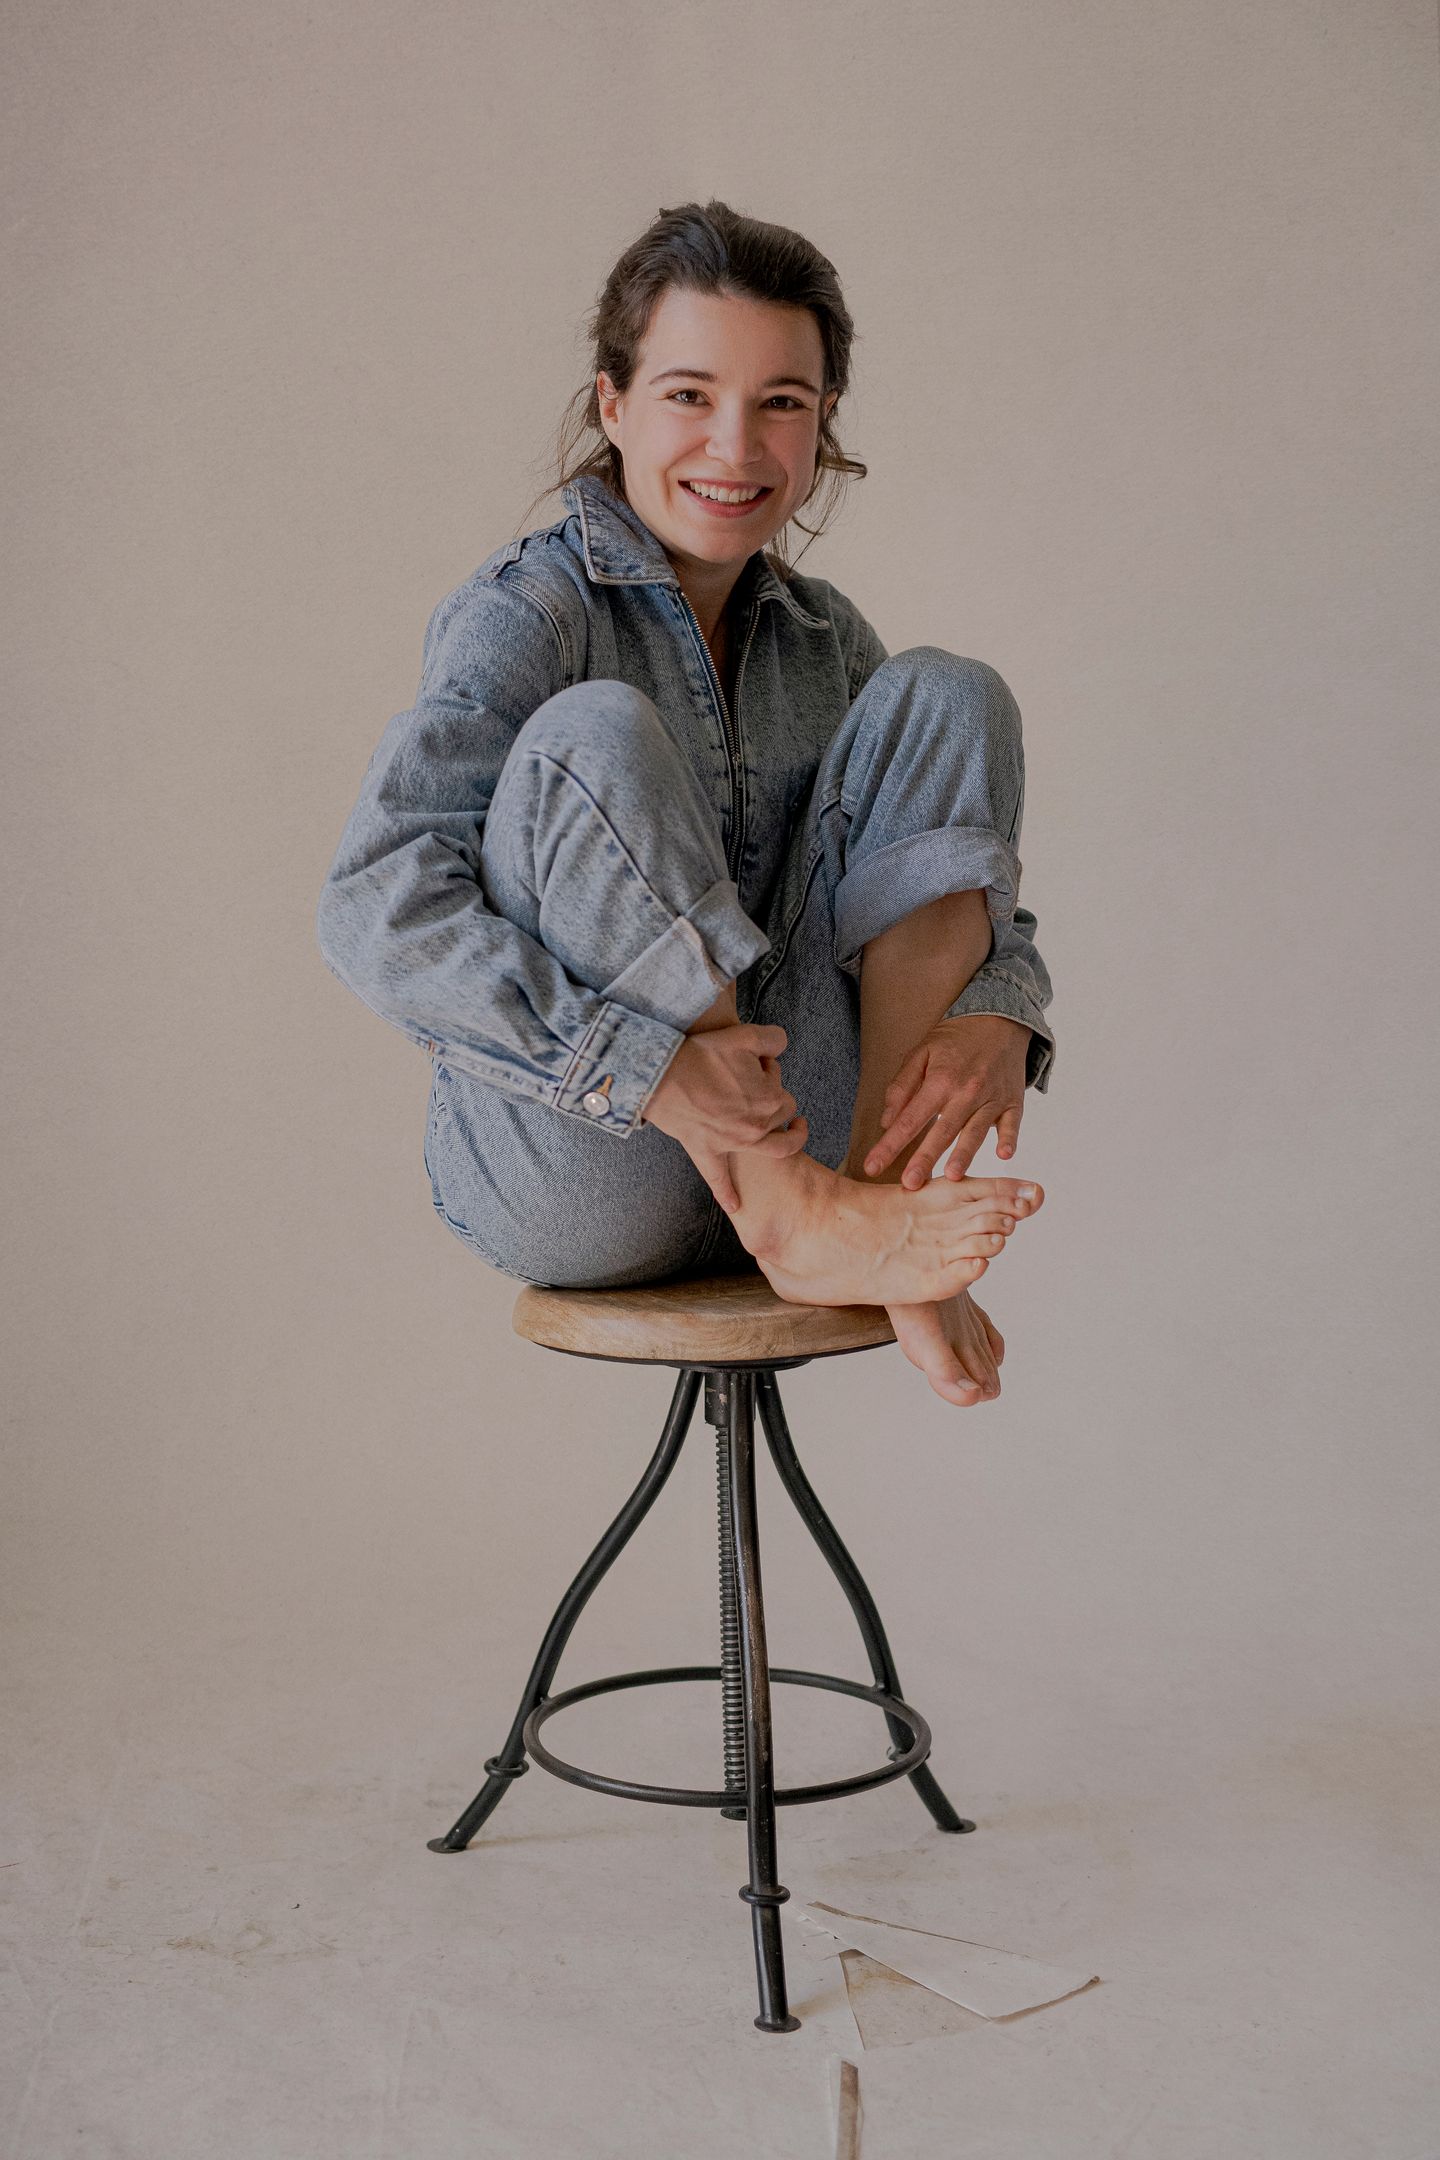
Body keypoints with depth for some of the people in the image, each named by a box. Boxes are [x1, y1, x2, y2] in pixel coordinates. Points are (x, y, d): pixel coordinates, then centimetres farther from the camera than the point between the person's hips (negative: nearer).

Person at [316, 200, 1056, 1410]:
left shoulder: (819, 636, 9)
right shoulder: (529, 609, -9)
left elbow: (968, 889, 9)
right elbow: (378, 914, -22)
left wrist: (998, 1015, -15)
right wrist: (646, 1066, -33)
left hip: (784, 1114, 5)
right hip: (566, 1190, -5)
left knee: (943, 698, -6)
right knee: (596, 732, -27)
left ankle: (880, 1186, -16)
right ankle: (797, 1220, -23)